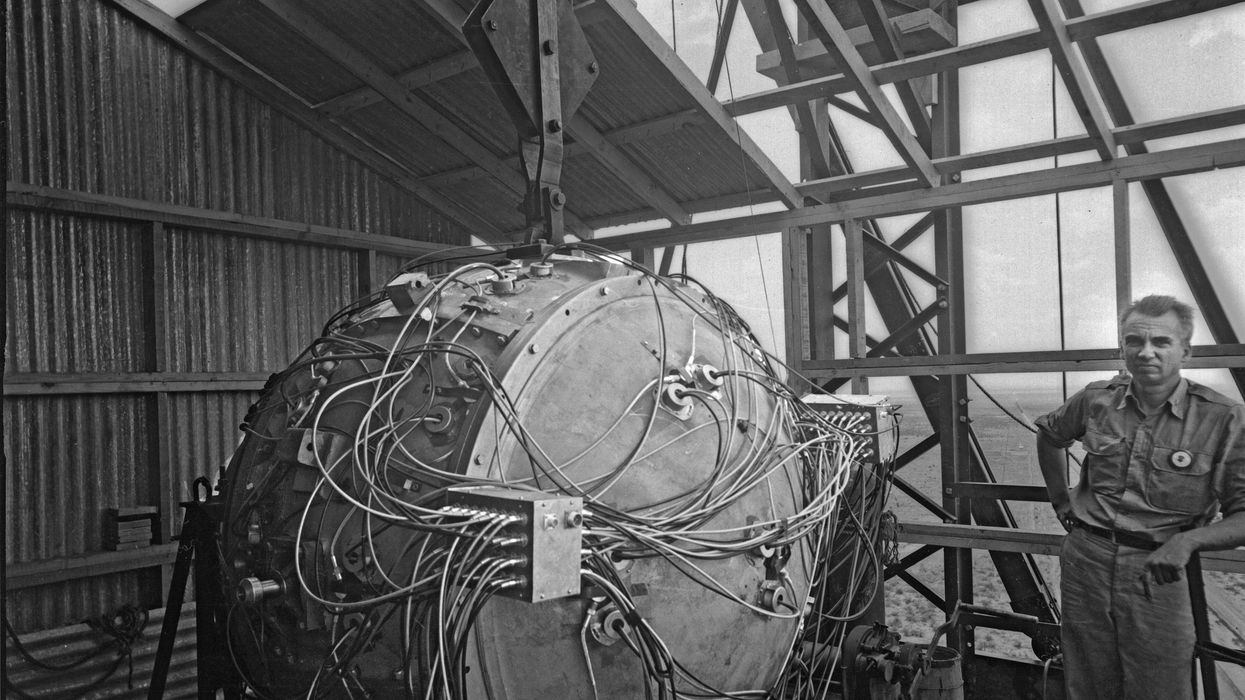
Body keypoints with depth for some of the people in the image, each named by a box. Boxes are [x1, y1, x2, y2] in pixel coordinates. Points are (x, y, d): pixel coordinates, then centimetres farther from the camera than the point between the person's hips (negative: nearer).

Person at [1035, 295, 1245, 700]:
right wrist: (1060, 500, 16)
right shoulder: (1096, 400, 0)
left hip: (1157, 574, -3)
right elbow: (1049, 434, 21)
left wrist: (1187, 541, -25)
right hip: (1085, 562, 3)